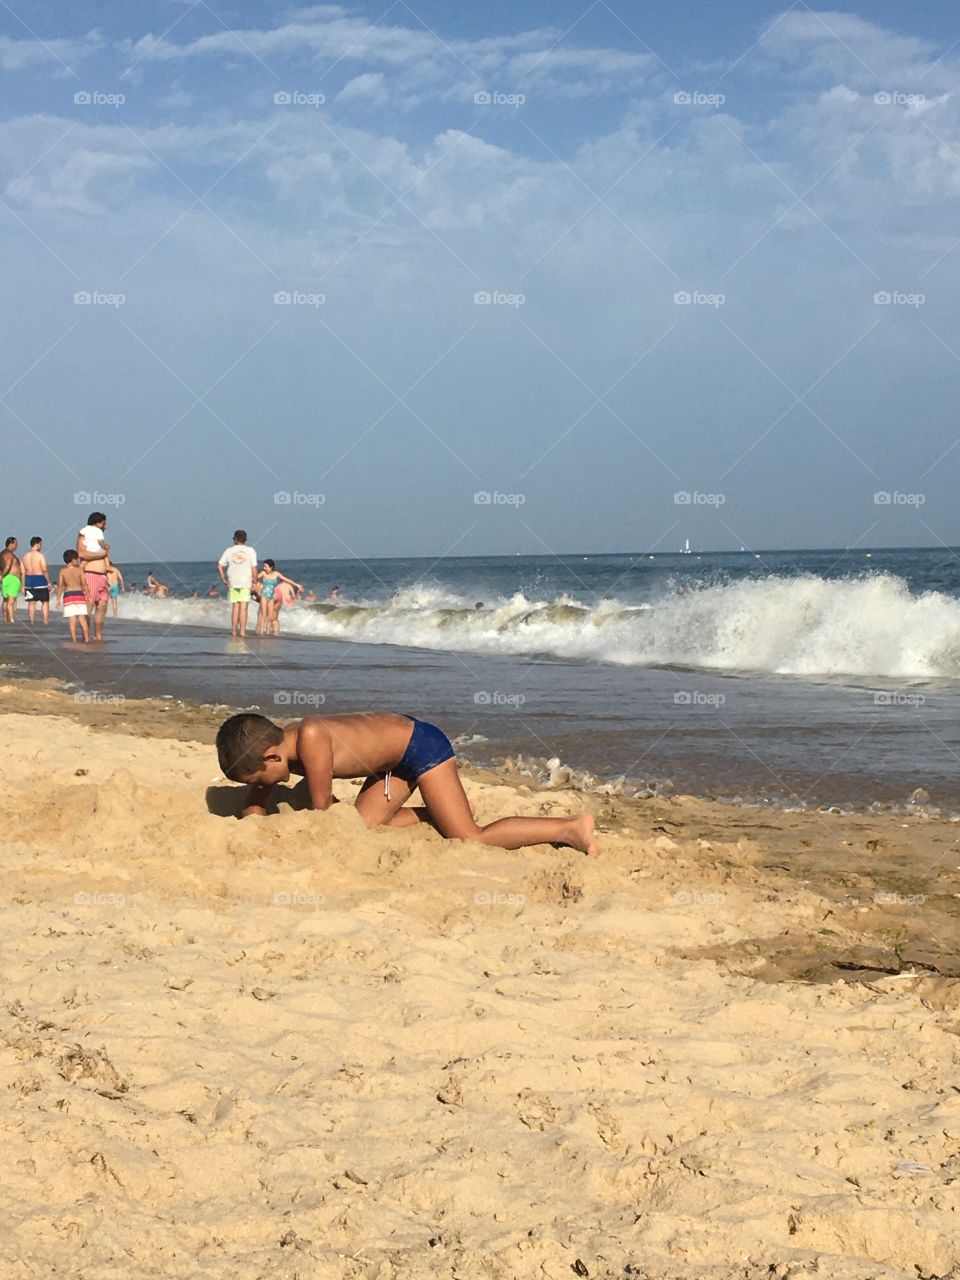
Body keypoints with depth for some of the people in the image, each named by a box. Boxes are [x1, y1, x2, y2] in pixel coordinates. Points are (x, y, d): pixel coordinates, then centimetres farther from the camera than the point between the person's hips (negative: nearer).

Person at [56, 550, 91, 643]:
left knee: (71, 620, -3)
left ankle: (74, 639, -6)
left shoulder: (62, 571, 1)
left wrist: (58, 599, 6)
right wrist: (88, 597, 1)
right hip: (79, 595, 0)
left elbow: (60, 586, 0)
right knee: (82, 618, 4)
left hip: (68, 596, 0)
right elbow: (84, 585, -5)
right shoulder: (80, 571, -3)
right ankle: (86, 639, 2)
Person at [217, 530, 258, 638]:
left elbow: (219, 566, 0)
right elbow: (254, 568, -5)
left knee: (235, 607, 10)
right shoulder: (250, 551, -1)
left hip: (233, 583, 2)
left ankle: (234, 630, 10)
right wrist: (254, 582, 3)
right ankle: (242, 630, -6)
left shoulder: (229, 551, 4)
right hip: (246, 583, -2)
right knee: (243, 608, -2)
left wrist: (223, 579, 10)